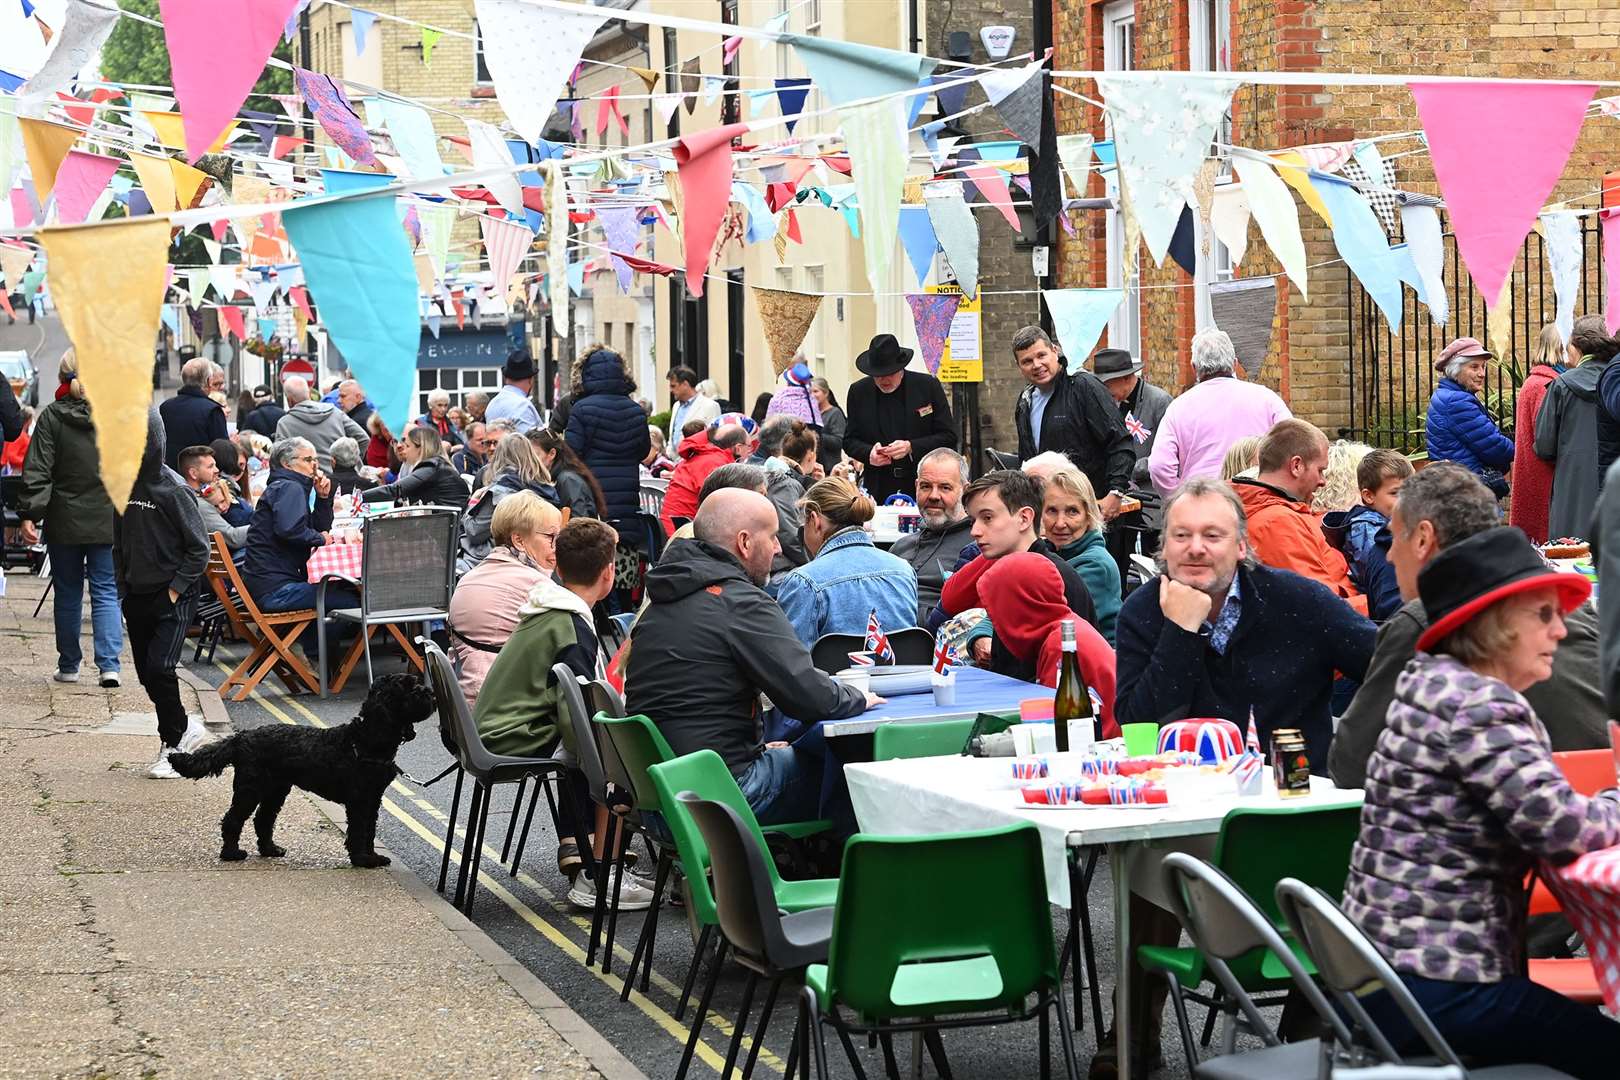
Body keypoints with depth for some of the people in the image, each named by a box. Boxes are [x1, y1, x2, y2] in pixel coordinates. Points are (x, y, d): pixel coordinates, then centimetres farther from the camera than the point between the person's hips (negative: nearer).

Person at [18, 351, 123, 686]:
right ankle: (108, 665, -9)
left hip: (64, 521, 0)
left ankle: (68, 666, 18)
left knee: (68, 594, 11)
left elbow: (37, 471, -9)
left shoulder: (51, 417, -5)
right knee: (106, 592, 3)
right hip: (108, 520, 0)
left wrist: (29, 514, -8)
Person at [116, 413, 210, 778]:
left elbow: (199, 549, -10)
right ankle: (186, 729, 26)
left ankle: (173, 743, -1)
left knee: (159, 667, -16)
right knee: (148, 674, 8)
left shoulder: (173, 491, -14)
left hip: (174, 597, -7)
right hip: (137, 597, 7)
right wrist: (123, 588, 8)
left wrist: (175, 590, -13)